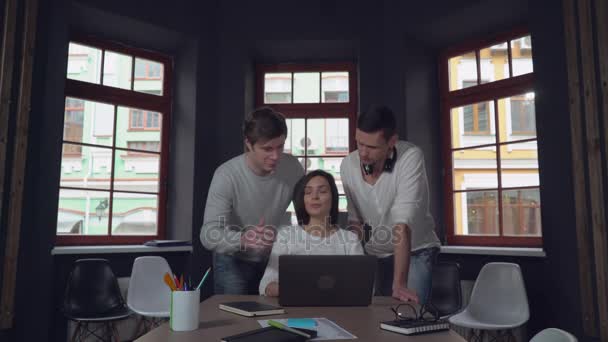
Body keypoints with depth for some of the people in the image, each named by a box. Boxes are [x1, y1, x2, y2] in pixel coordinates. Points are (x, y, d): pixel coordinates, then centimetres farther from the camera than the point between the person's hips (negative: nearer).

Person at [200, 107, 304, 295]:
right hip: (235, 261, -3)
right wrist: (244, 239, -51)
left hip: (276, 258, 3)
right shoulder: (226, 175, -27)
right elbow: (208, 235, -33)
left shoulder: (292, 166, -15)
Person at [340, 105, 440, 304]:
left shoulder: (410, 157, -25)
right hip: (374, 254, 4)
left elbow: (403, 223, -33)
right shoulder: (348, 165, -11)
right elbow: (355, 221, -3)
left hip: (415, 251, -3)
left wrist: (399, 284, -36)